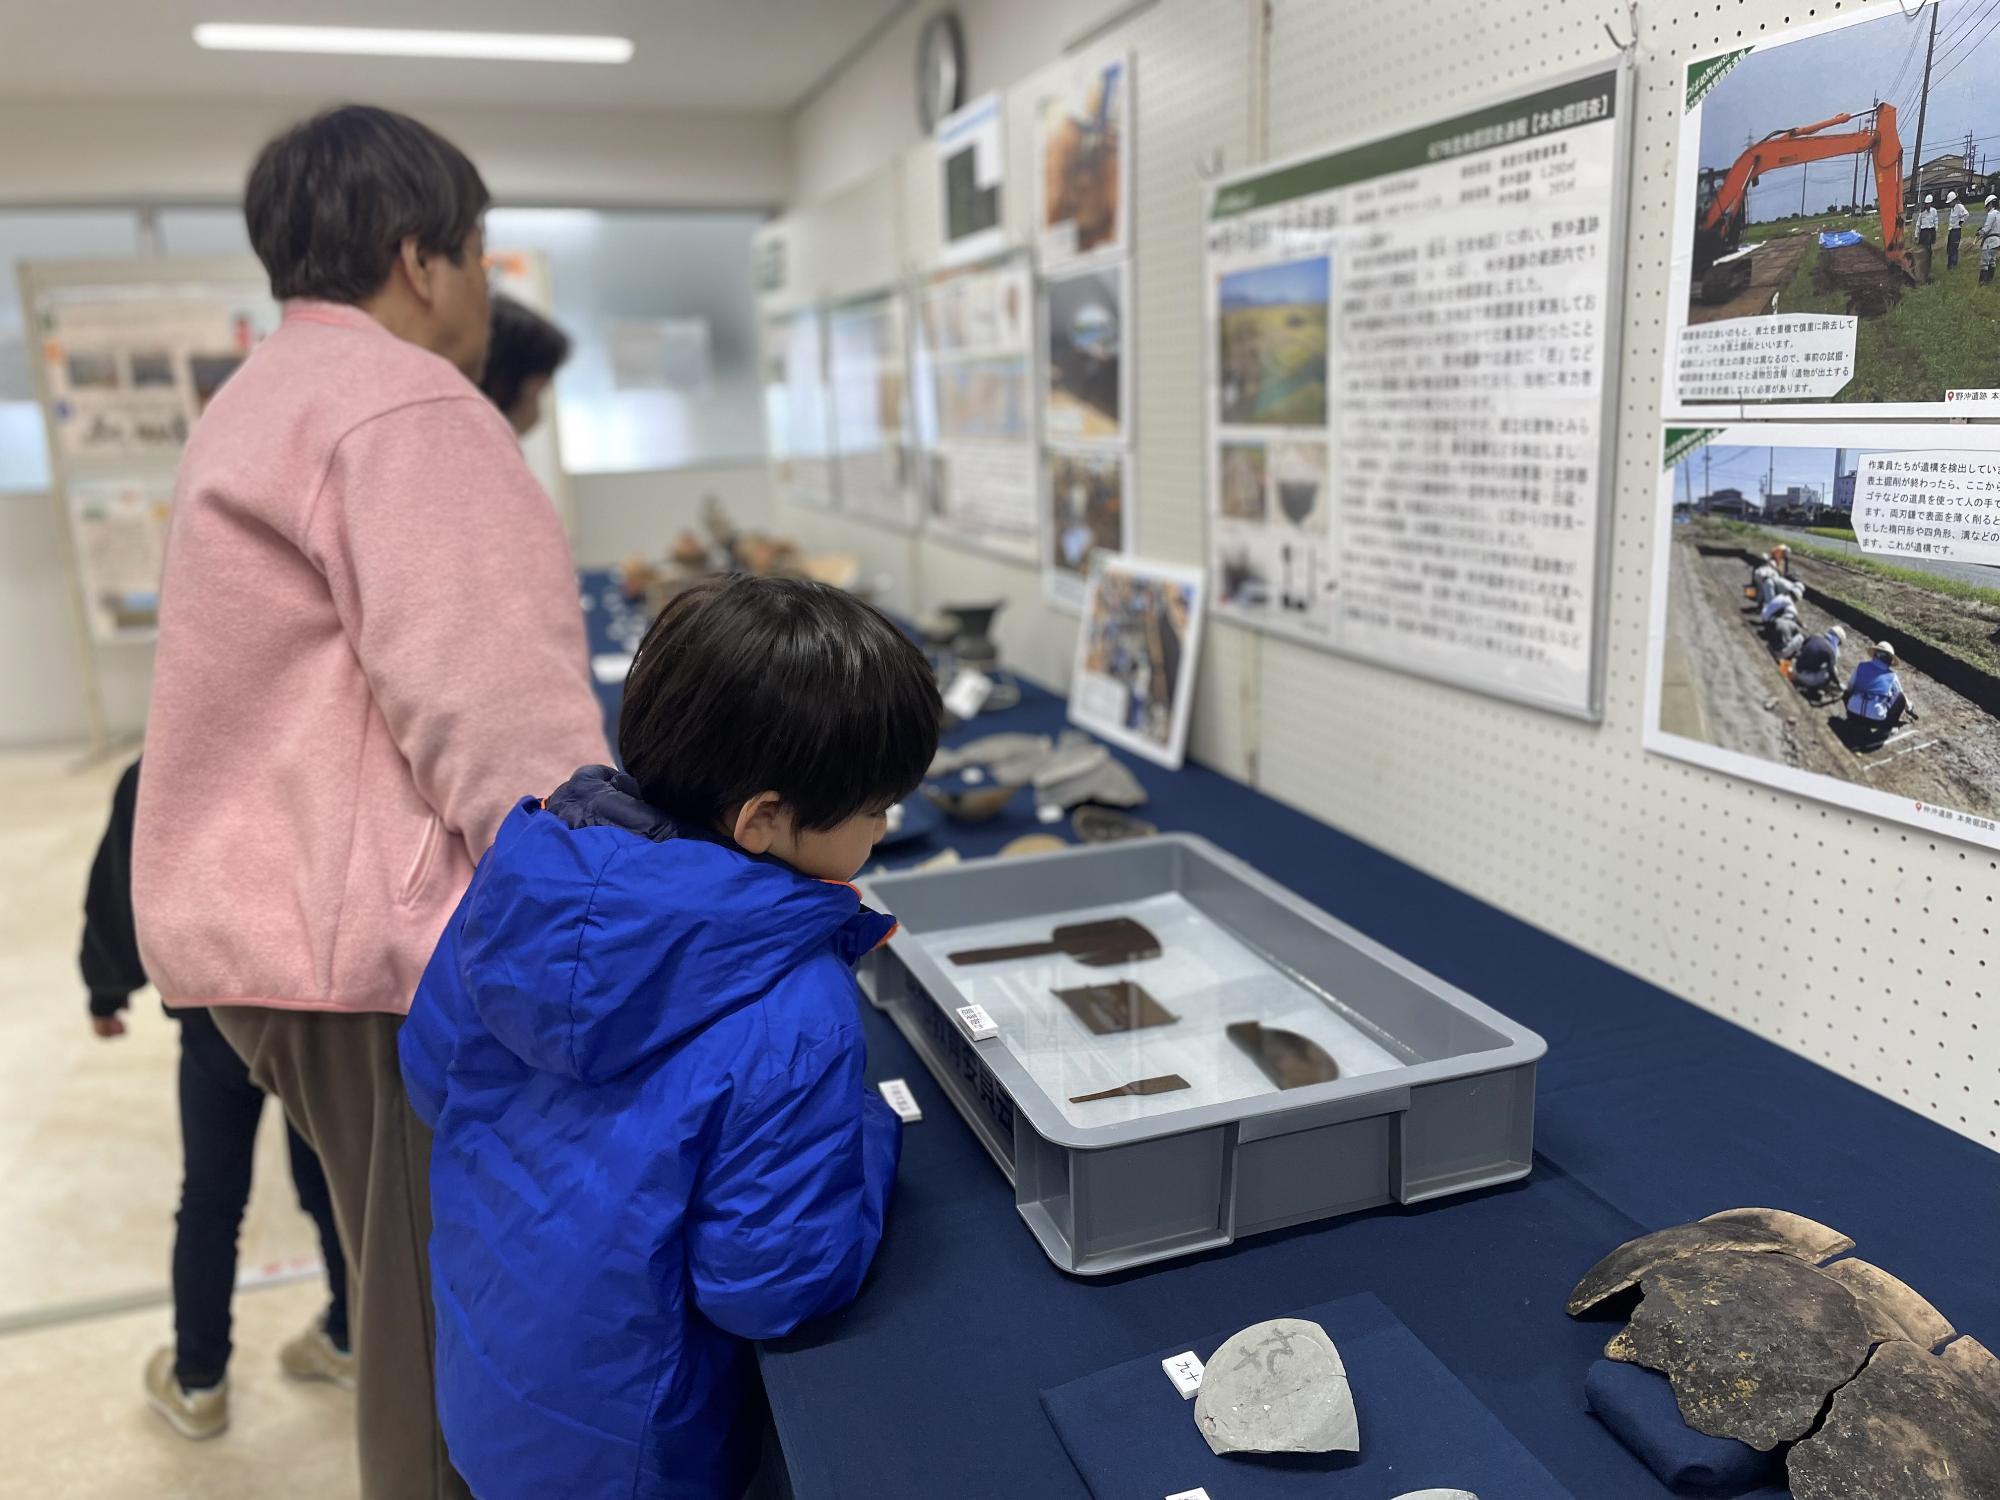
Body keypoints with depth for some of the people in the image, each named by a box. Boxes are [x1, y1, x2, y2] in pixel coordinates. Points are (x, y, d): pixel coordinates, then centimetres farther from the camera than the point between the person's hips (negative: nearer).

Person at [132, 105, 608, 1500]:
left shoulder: (266, 399, 21)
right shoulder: (403, 406, -15)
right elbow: (497, 716, -25)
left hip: (290, 914, 11)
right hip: (382, 944, -10)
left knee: (422, 1295, 22)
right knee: (459, 1327, 3)